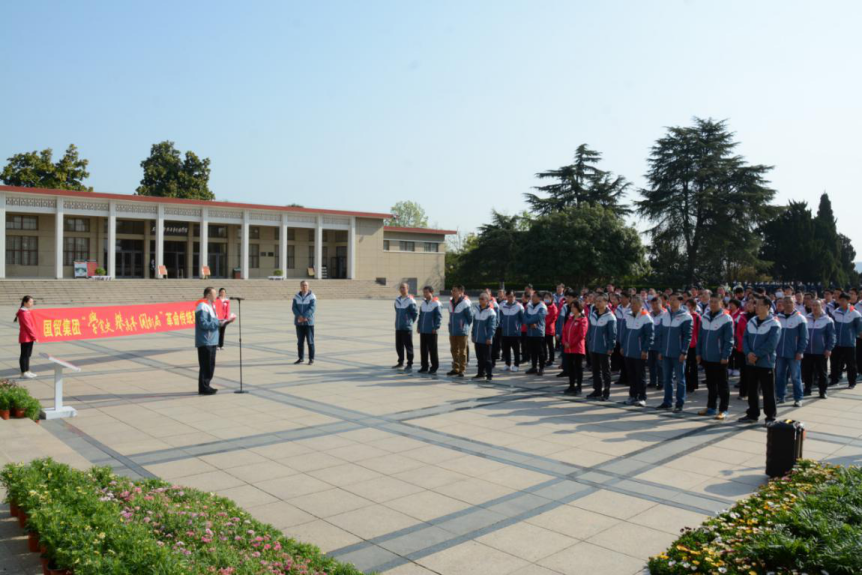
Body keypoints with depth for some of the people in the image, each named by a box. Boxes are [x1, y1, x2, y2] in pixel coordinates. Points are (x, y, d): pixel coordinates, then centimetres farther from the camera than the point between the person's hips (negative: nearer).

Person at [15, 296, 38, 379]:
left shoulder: (27, 311, 14)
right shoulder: (23, 313, -15)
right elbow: (27, 326, -18)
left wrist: (33, 336, 11)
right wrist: (34, 337, -15)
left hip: (29, 337, 9)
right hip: (26, 337, -9)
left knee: (28, 354, 13)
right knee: (24, 354, -4)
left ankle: (27, 371, 20)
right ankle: (24, 373, 0)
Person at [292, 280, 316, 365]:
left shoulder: (312, 296, -4)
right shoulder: (296, 297, 6)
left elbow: (312, 308, -13)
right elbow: (294, 308, -2)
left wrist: (304, 317, -22)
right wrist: (299, 316, -19)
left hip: (308, 322, -3)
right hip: (299, 322, 3)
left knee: (310, 341, -1)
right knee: (300, 341, 7)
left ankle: (311, 359, 6)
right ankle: (301, 358, 16)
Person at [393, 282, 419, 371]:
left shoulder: (410, 301, -11)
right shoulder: (397, 300, 9)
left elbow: (416, 313, -6)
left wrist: (410, 321, 2)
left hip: (407, 327, -7)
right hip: (398, 327, 7)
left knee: (408, 346, -2)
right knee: (398, 345, 13)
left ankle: (410, 364, 5)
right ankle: (400, 363, 26)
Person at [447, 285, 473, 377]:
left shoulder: (465, 303, -14)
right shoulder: (451, 302, 7)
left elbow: (470, 317, -7)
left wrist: (465, 326, 3)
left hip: (462, 331, -7)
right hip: (452, 331, 7)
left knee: (462, 351, 1)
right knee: (454, 350, 14)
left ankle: (461, 370, 7)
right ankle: (455, 369, 25)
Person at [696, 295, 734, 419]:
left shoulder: (726, 318, -10)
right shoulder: (704, 317, 8)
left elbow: (729, 340, -12)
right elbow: (700, 336, 13)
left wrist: (725, 356, -15)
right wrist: (699, 353, 9)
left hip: (719, 358, -6)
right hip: (706, 357, 6)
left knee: (722, 385, 3)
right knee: (710, 384, 16)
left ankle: (723, 410, 9)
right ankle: (711, 407, 26)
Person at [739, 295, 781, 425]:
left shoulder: (774, 324, -9)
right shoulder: (751, 322, 9)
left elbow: (771, 344, -17)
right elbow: (745, 339, 6)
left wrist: (756, 355, -17)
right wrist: (748, 353, -11)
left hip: (766, 363, -6)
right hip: (751, 363, 6)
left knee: (768, 392, 1)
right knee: (752, 390, 12)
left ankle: (770, 417, 12)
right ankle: (752, 414, 23)